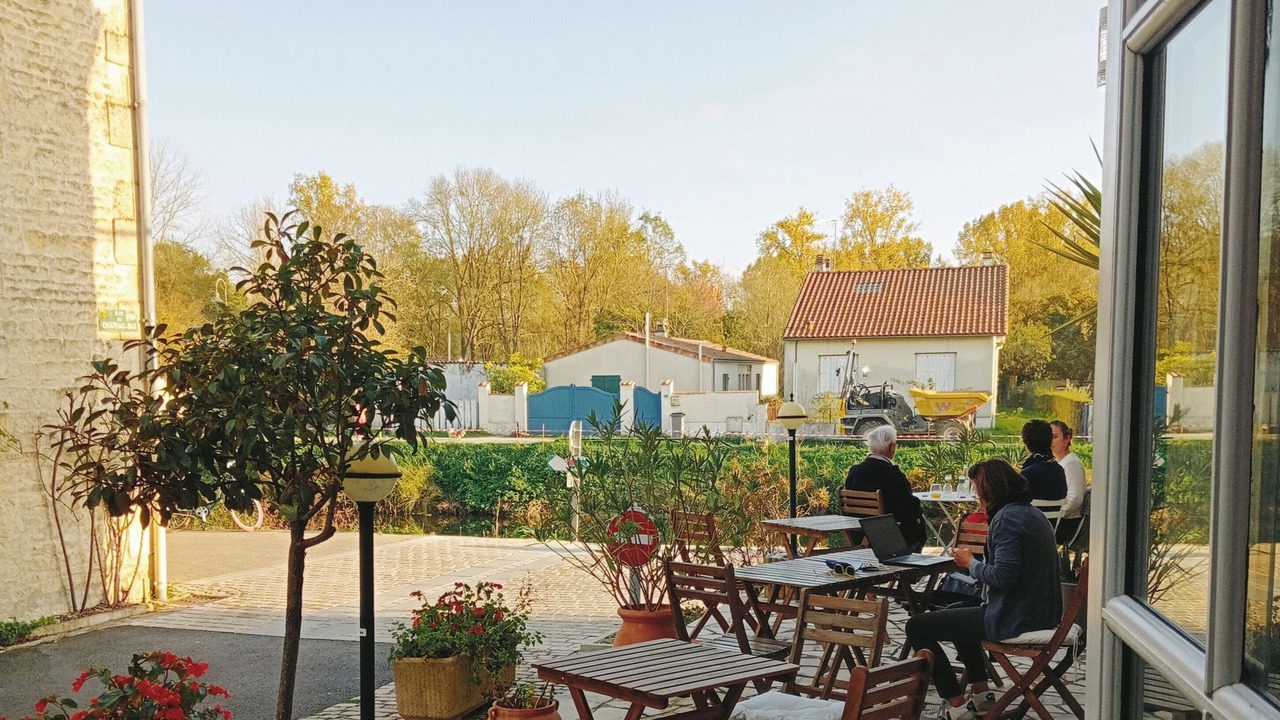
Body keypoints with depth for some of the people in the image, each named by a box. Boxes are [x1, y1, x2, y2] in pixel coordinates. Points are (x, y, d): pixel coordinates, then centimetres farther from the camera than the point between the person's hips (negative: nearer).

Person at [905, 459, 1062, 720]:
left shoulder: (1007, 518, -19)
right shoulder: (1032, 513, 12)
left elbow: (1004, 574, -28)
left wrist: (971, 564, -11)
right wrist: (976, 564, 14)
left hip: (1014, 619, -11)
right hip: (1040, 611, 11)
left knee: (917, 626, -5)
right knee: (956, 611, 34)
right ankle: (980, 692, 32)